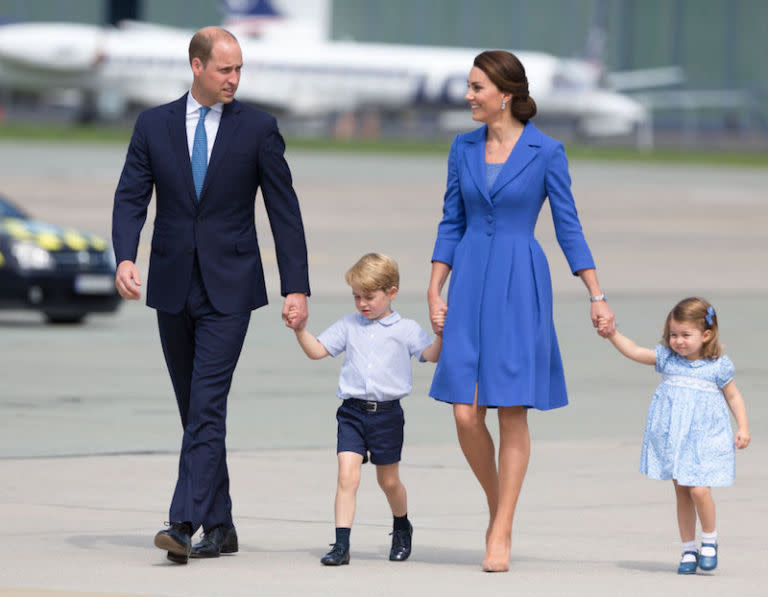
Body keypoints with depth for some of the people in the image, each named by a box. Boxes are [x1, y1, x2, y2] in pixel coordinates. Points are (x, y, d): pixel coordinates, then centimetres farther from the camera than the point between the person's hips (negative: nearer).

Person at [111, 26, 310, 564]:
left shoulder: (258, 128, -1)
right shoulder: (153, 125, 4)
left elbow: (284, 211, 0)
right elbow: (131, 198, 0)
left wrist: (296, 287, -6)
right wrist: (125, 258, -18)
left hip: (228, 287, -3)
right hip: (173, 284, 3)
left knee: (207, 406, -14)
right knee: (195, 411, 9)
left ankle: (184, 524, -20)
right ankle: (220, 526, 18)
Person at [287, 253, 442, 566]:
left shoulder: (405, 329, 3)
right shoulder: (349, 326, 11)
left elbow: (431, 355, -4)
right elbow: (317, 350, 10)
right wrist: (300, 329, -5)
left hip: (387, 413, -1)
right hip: (352, 412, 1)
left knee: (389, 481, 12)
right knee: (347, 475, -12)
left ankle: (402, 528, 40)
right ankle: (341, 544, -15)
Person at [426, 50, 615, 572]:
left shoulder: (546, 152, -4)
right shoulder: (464, 148, 7)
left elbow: (569, 227, 0)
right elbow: (451, 225, 12)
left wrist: (597, 296, -3)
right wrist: (435, 292, 4)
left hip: (521, 285, -3)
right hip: (469, 282, 3)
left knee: (513, 413, -4)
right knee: (466, 415, -4)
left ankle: (501, 534, 2)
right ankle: (497, 505, 21)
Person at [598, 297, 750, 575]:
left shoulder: (717, 366, -3)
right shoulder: (667, 358, 4)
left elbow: (733, 396, 6)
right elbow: (636, 352, 2)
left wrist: (743, 427, -2)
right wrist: (613, 335, -10)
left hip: (703, 436, -3)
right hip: (672, 436, 3)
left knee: (699, 489, -15)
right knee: (682, 493, 8)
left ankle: (709, 541, 8)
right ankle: (688, 550, 18)